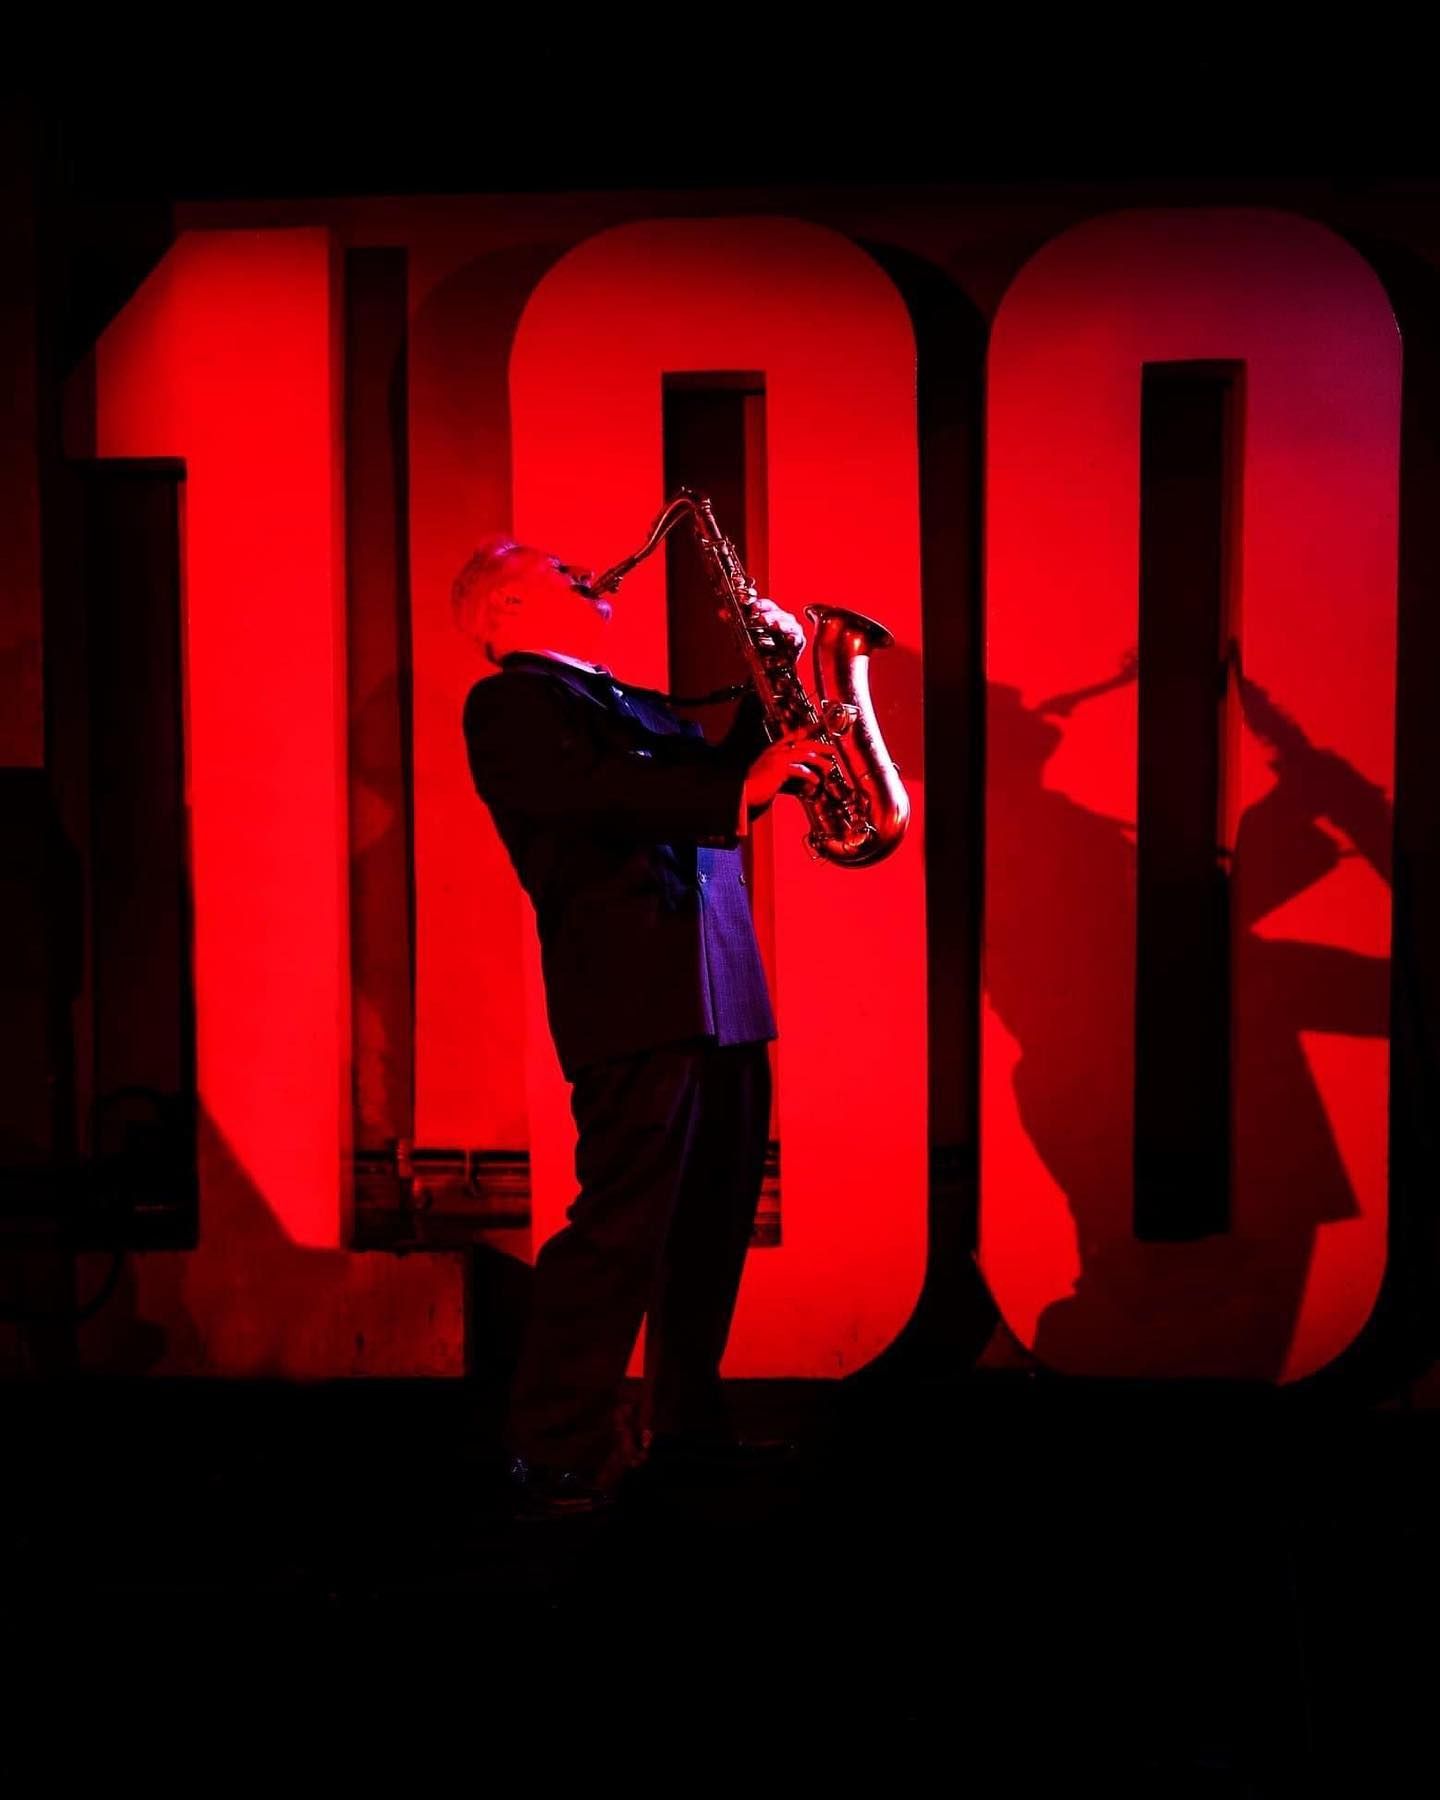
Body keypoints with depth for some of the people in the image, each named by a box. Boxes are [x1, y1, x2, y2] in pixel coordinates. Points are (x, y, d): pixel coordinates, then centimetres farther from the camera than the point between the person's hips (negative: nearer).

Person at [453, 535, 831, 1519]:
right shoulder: (509, 703, -1)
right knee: (622, 1229, -13)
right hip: (636, 992, -9)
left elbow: (721, 782, 23)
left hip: (718, 988, 9)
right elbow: (592, 795, -18)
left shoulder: (632, 704, 26)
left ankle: (691, 1429, 23)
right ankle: (557, 1465, -10)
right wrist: (737, 789, -26)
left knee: (715, 1225, 12)